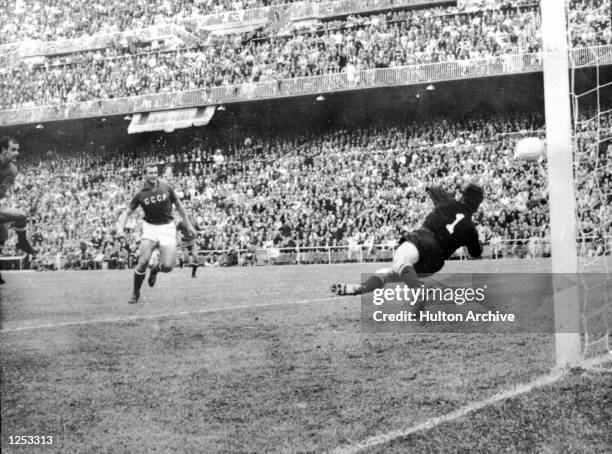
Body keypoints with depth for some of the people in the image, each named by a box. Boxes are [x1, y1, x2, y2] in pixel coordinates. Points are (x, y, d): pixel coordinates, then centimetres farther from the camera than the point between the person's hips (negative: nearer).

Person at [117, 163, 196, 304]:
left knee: (168, 266, -12)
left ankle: (155, 270, 26)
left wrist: (188, 225, 11)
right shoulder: (140, 194, -4)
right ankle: (136, 293, 5)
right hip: (150, 228, -1)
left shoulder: (166, 188, -2)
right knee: (143, 262, -17)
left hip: (167, 228, 1)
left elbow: (178, 205, 11)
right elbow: (127, 213, 0)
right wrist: (120, 228, -18)